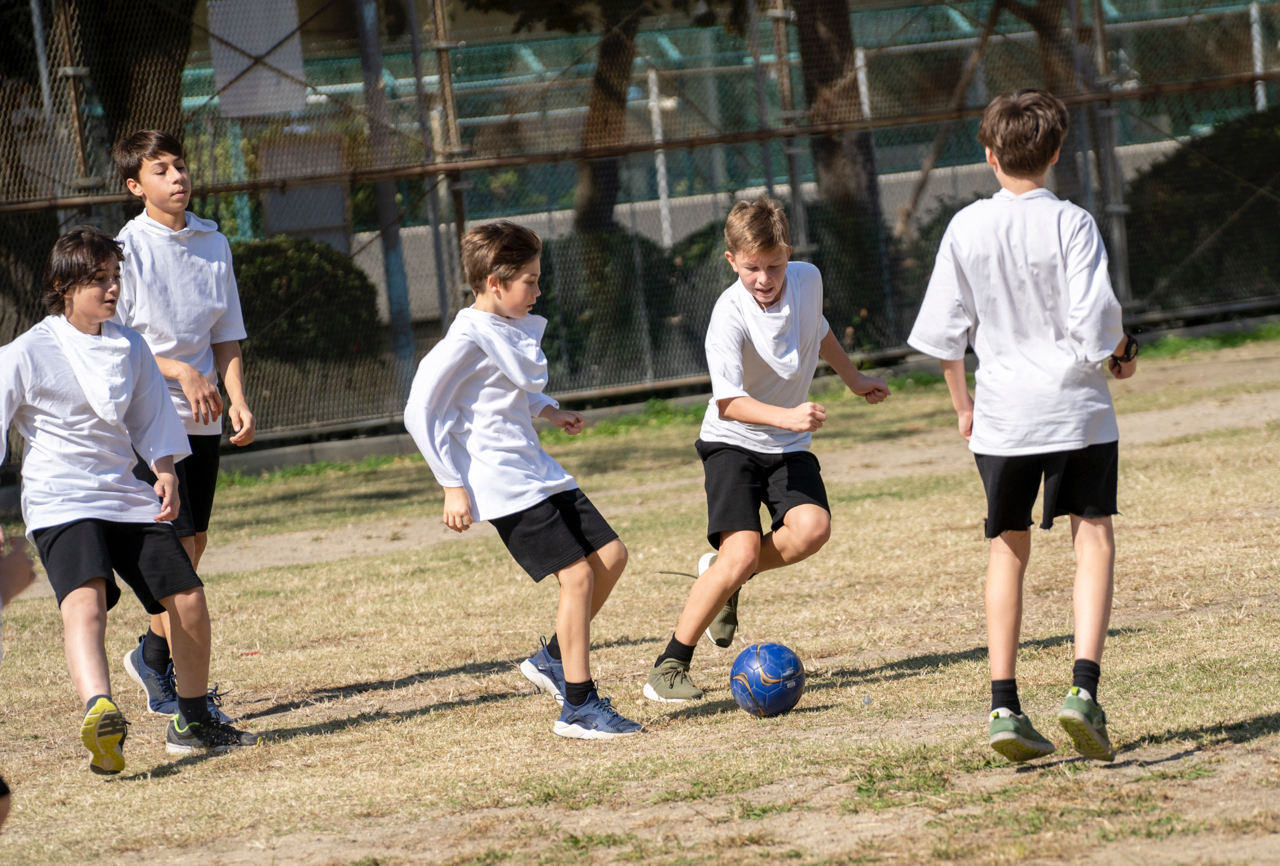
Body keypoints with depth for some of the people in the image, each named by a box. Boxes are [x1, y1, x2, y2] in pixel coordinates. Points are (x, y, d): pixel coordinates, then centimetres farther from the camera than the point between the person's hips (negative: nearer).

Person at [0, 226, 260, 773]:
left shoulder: (130, 347, 9)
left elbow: (150, 420, 21)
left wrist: (165, 472, 4)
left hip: (124, 493, 6)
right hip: (60, 502, -6)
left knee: (188, 599, 2)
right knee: (85, 601, -30)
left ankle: (193, 723, 21)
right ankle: (99, 713, -53)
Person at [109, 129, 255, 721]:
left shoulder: (213, 244, 9)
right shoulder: (127, 247, -8)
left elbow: (227, 336, 13)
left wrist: (237, 399, -1)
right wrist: (180, 372, -21)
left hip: (202, 415, 6)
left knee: (194, 541, 11)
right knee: (177, 544, -10)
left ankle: (152, 654, 31)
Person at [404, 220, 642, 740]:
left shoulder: (514, 330, 12)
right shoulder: (467, 340, -15)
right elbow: (420, 412, -15)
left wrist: (549, 410, 15)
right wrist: (453, 487, -16)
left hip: (537, 472, 9)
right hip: (503, 484, -9)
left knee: (611, 556, 6)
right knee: (577, 575, -13)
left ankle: (553, 659, 21)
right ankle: (578, 706, -7)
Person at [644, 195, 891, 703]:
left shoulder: (807, 279, -5)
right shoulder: (730, 316, -23)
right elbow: (728, 403, -32)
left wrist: (854, 380, 29)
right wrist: (785, 417, -47)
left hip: (789, 448, 5)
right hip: (732, 443, -5)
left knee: (812, 528, -22)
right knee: (741, 553, -22)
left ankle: (725, 577, 5)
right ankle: (669, 666, -11)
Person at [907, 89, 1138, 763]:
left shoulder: (966, 229, 0)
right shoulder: (1072, 225, -8)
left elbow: (942, 331, 4)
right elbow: (1094, 320, -14)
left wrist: (962, 404, 18)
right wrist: (1121, 354, 7)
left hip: (1002, 416, 3)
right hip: (1077, 406, -2)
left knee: (1007, 551, 13)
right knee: (1094, 541, 4)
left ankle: (1004, 707, 6)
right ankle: (1084, 689, -15)